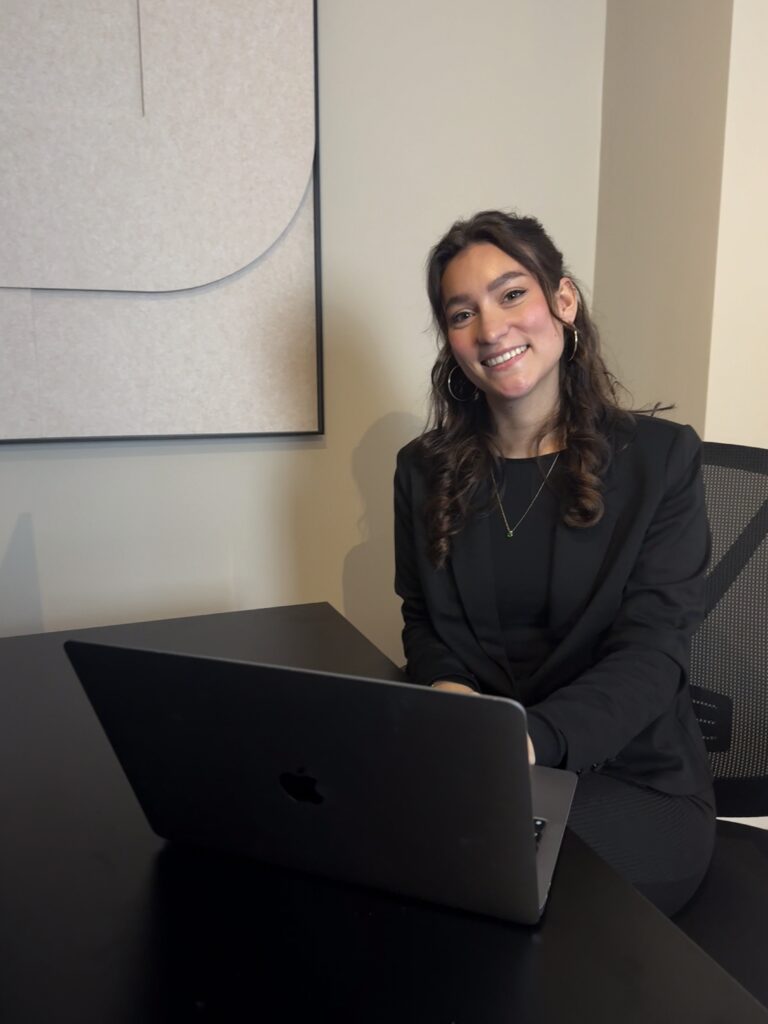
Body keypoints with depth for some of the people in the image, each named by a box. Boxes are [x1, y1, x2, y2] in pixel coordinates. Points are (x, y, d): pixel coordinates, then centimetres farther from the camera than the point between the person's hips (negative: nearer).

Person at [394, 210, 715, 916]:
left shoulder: (660, 458, -3)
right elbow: (425, 626, 10)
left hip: (631, 778, -2)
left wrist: (531, 738, -29)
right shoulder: (425, 471, 7)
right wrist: (449, 691, -14)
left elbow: (652, 652, -11)